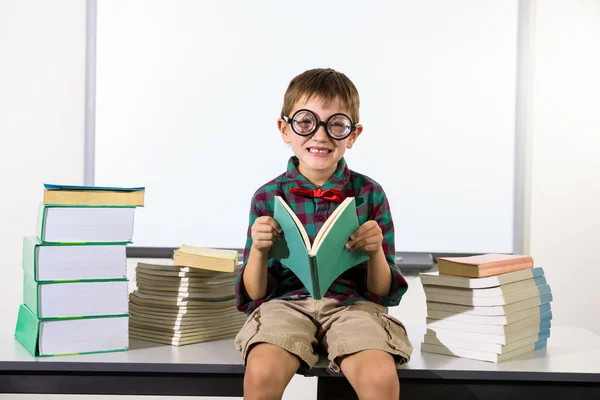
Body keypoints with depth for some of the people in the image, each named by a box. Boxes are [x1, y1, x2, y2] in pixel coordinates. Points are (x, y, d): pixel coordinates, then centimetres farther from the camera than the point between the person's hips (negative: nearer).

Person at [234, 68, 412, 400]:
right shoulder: (268, 197, 5)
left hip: (352, 304, 0)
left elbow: (382, 292, 7)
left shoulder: (370, 194, 5)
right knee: (261, 372, -32)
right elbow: (254, 294, 7)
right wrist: (259, 250, -12)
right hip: (286, 302, 0)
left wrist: (376, 251, -13)